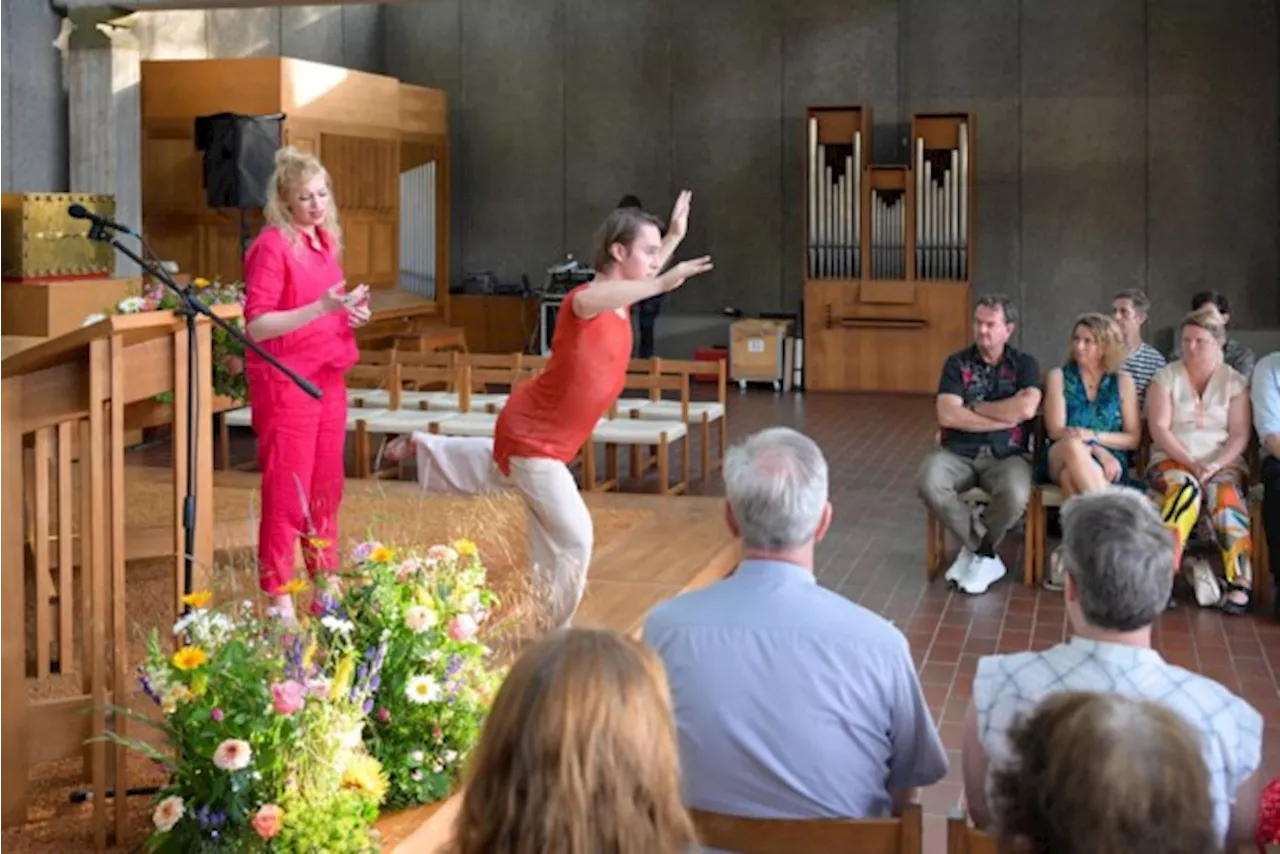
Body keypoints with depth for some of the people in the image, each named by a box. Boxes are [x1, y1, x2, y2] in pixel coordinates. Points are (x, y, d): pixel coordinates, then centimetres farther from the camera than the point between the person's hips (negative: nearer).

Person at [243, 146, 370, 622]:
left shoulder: (326, 241, 12)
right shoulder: (272, 246, -12)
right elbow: (256, 325, -18)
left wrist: (351, 312, 4)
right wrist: (320, 308, -27)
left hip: (328, 378, 8)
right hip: (285, 381, -8)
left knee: (326, 489, 14)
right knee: (286, 493, -2)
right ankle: (278, 599, 7)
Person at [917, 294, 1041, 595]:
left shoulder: (1024, 364, 5)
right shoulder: (957, 363, 6)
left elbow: (1026, 408, -14)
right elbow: (947, 416, -8)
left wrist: (975, 406, -6)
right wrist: (1005, 417, -8)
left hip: (1007, 455, -1)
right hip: (958, 452, 1)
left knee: (1016, 495, -35)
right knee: (928, 483, -31)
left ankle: (977, 551, -2)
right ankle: (987, 556, -12)